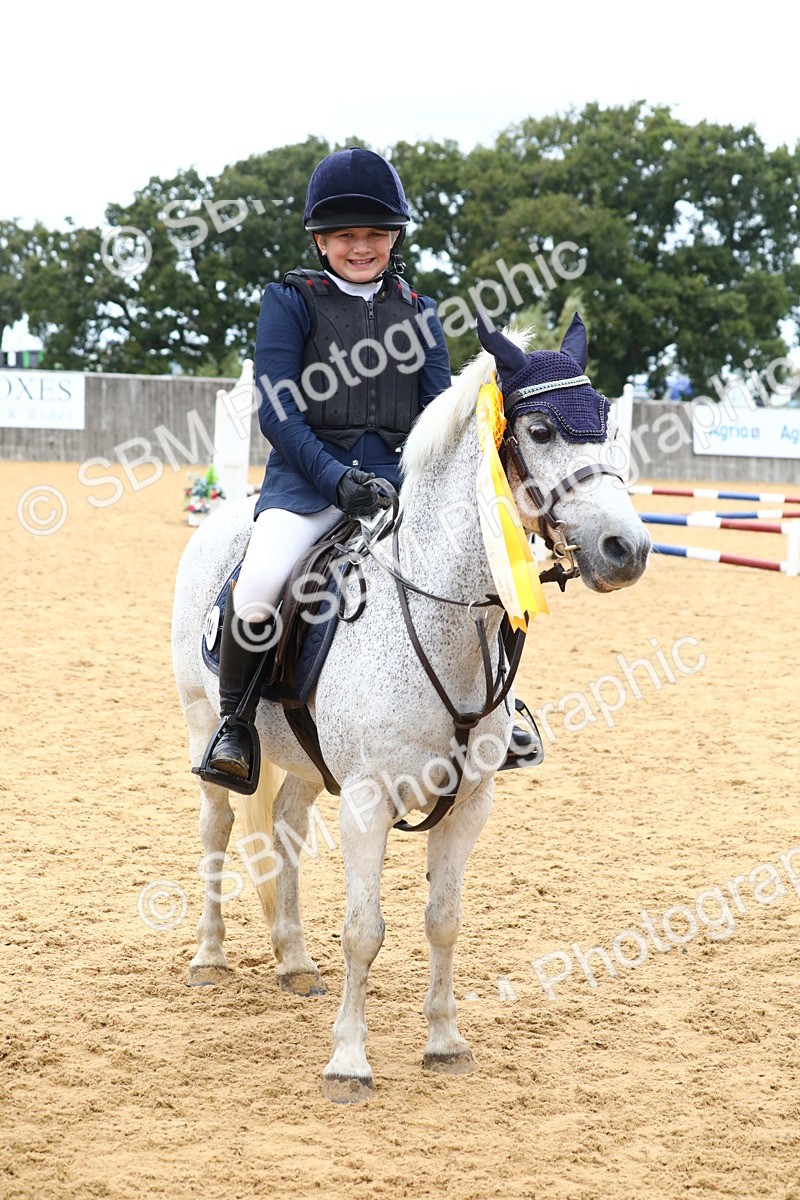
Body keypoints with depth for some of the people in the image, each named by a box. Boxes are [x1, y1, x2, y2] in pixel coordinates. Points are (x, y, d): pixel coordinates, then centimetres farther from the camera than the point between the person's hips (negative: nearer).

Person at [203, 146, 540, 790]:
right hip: (309, 473, -3)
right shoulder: (292, 301, 2)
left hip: (398, 473, 4)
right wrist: (336, 476, -20)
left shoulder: (419, 312, 14)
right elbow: (277, 410, -6)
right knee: (258, 582, -30)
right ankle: (235, 721, -5)